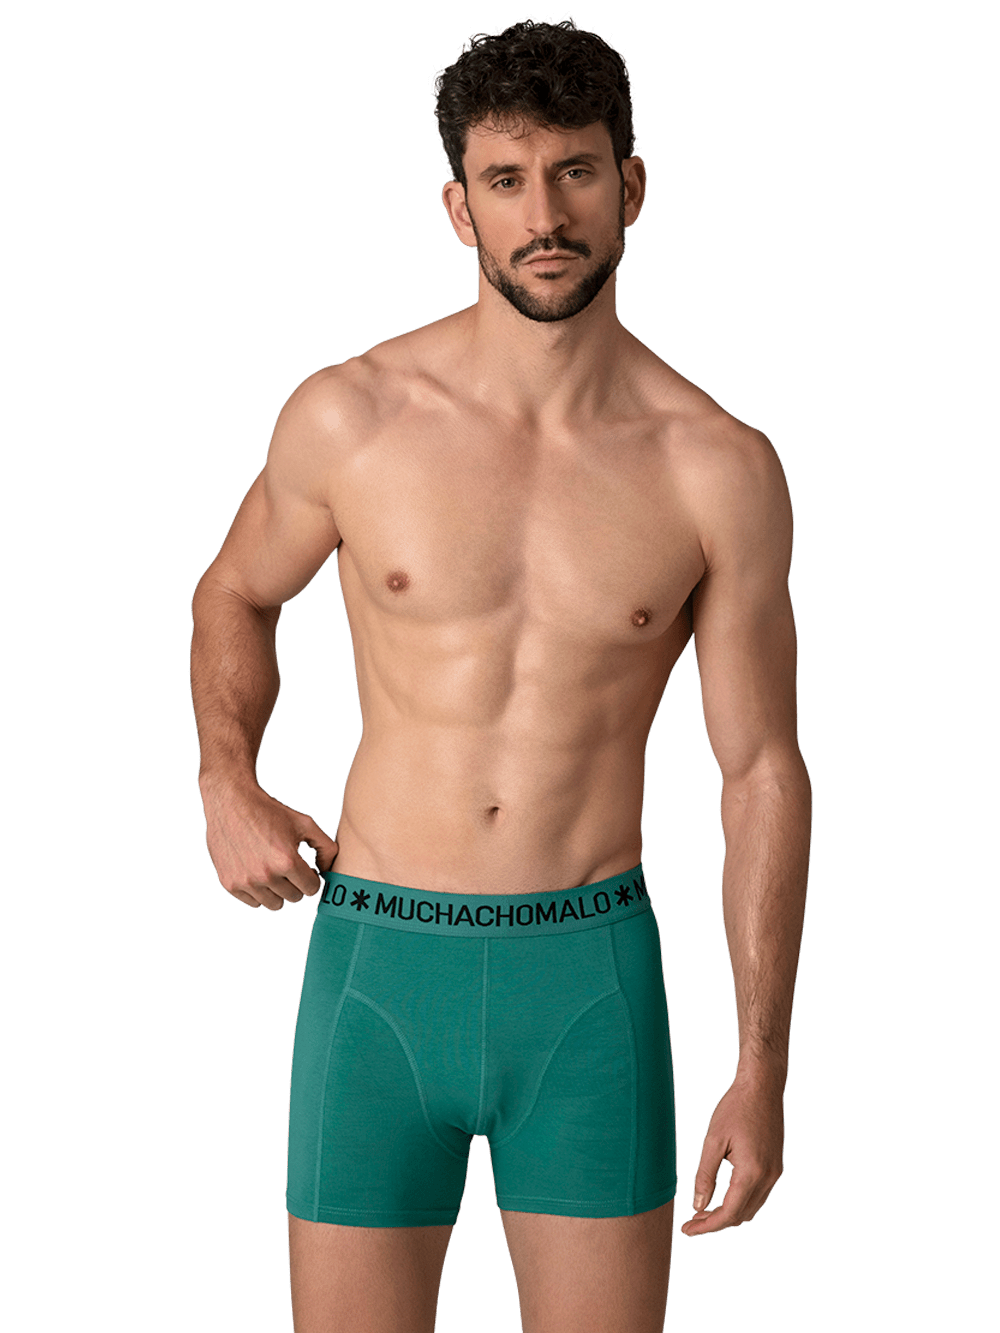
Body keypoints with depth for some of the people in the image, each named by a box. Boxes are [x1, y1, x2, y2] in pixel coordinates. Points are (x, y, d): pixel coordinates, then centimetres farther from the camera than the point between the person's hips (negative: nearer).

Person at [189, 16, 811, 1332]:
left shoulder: (719, 470, -6)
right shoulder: (348, 417, -5)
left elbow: (763, 769, 0)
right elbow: (237, 593, 16)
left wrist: (764, 1065, -2)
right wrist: (227, 788, -2)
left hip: (592, 979, 0)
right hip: (379, 969, 0)